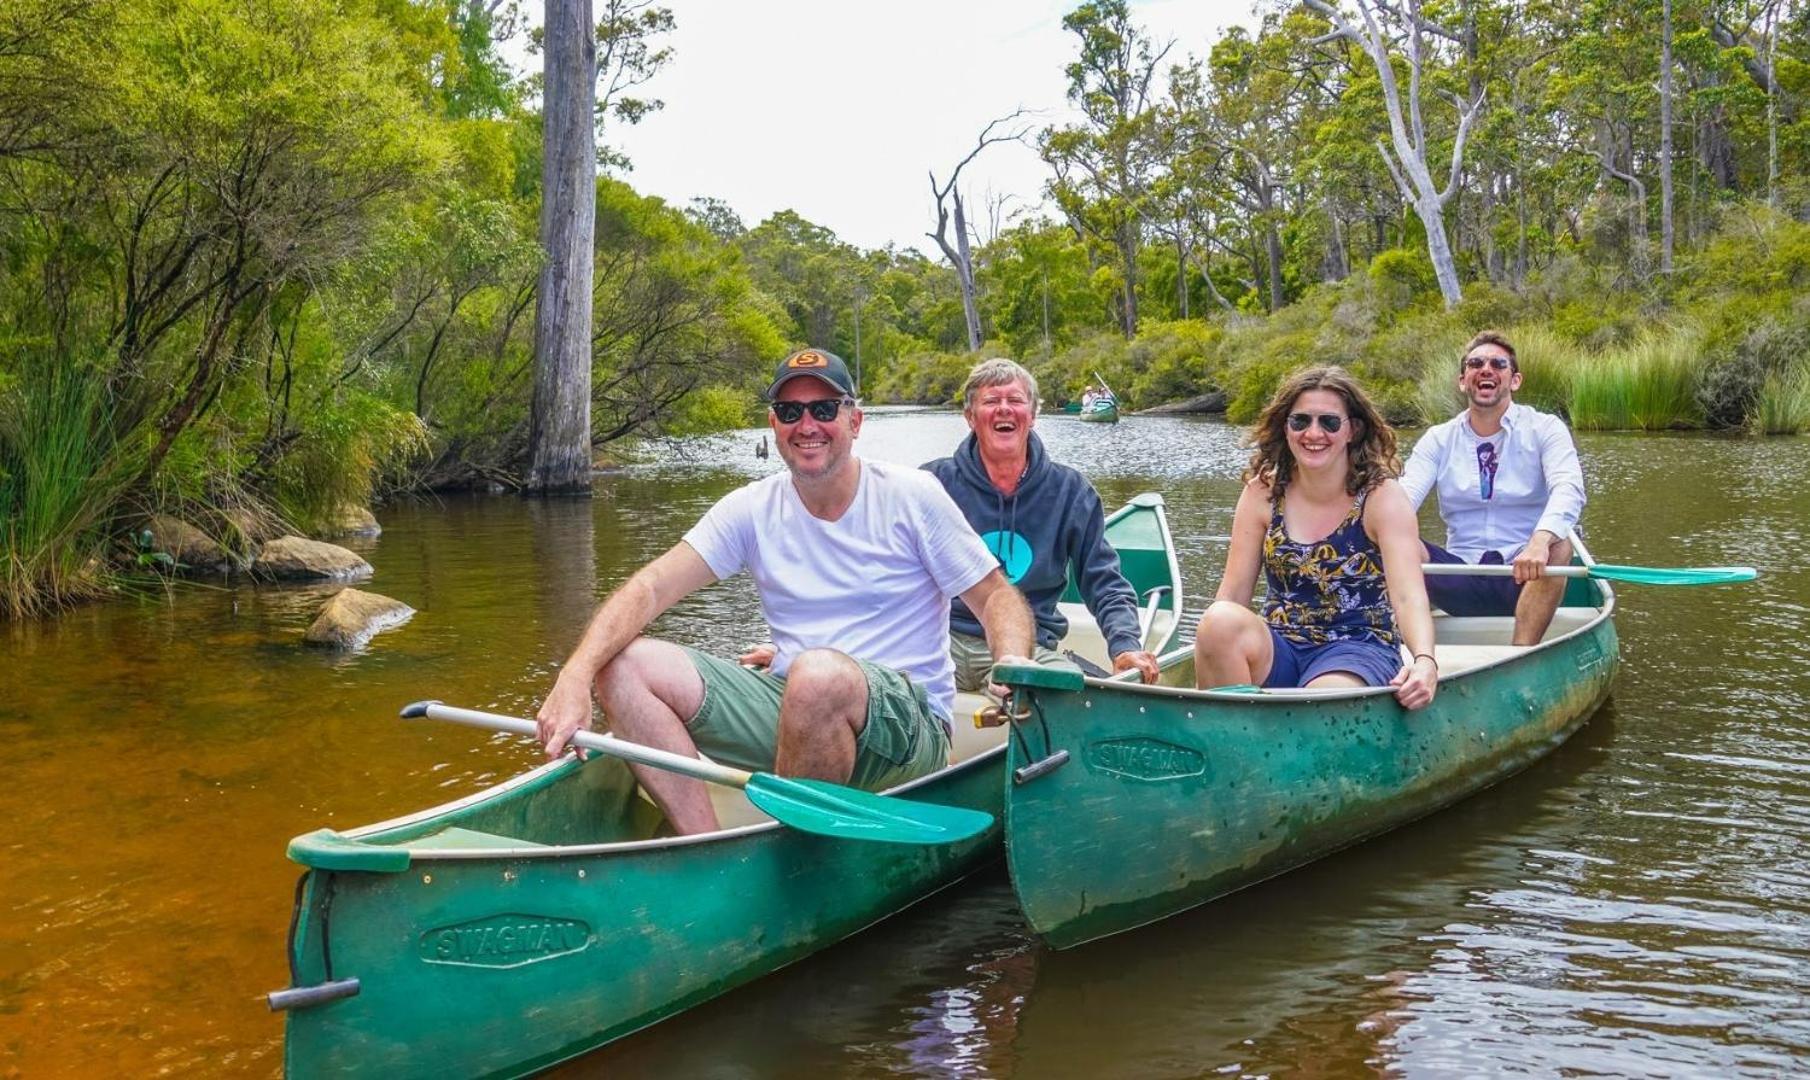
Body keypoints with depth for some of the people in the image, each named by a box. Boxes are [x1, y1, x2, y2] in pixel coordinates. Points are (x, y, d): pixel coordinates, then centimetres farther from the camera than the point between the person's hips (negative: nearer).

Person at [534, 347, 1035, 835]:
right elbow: (651, 587, -5)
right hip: (790, 705, 4)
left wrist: (1013, 665, -22)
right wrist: (575, 677, -20)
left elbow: (997, 596, 1)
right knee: (626, 665, -12)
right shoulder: (753, 509, 5)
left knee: (819, 672, -39)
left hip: (907, 719, -4)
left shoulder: (911, 497, -1)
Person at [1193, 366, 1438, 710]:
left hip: (1358, 647, -3)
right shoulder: (1262, 493, 4)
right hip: (1277, 651, 3)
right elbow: (1232, 595, 1)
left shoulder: (1382, 498, -5)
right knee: (1221, 621, -30)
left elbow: (1408, 596, -18)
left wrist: (1424, 662, -39)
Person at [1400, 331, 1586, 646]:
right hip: (1462, 580, 2)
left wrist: (1540, 540, -40)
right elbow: (1403, 497, -7)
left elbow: (1568, 488, -18)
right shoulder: (1438, 439, 9)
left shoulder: (1544, 429, 1)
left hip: (1524, 579, -2)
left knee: (1558, 546, -33)